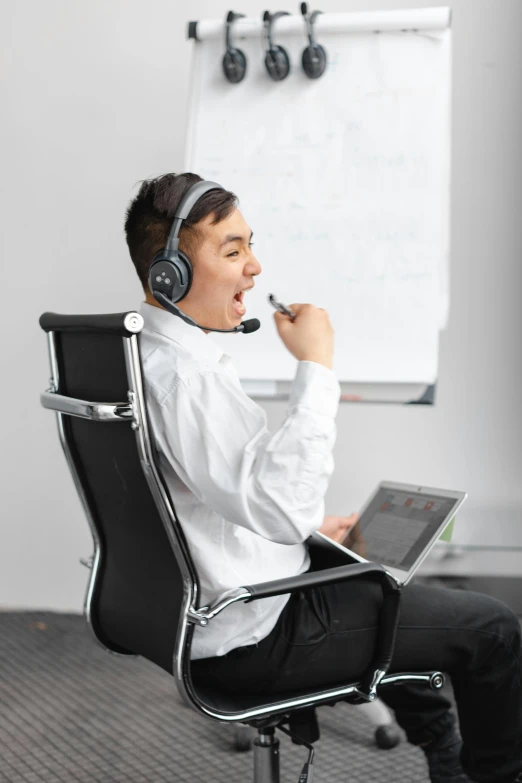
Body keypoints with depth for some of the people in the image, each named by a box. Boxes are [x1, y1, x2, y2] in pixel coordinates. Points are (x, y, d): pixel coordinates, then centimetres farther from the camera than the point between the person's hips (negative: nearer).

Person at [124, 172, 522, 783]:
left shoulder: (137, 351, 4)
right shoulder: (182, 377, -29)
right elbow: (283, 508, -37)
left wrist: (308, 525, 15)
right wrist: (315, 365, -31)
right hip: (248, 638, -10)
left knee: (376, 576, 34)